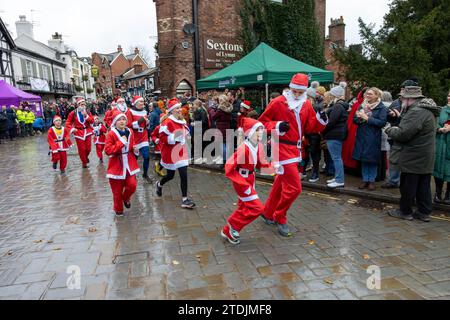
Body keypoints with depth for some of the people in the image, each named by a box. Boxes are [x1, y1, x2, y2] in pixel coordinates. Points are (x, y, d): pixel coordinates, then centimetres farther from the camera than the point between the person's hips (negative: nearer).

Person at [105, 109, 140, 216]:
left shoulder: (130, 132, 4)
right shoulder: (111, 134, -13)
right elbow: (107, 150, -20)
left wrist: (134, 149, -2)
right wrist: (121, 142, -23)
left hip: (129, 163, 4)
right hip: (116, 165, -4)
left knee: (132, 185, -7)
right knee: (117, 190, 7)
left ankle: (126, 198, 27)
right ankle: (118, 209, 28)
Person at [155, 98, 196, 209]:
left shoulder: (183, 121, 7)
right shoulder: (167, 122, -17)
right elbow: (162, 138, -20)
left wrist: (187, 135, 2)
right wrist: (174, 137, -29)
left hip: (181, 152, 6)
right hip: (170, 153, -6)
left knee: (184, 175, -2)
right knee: (170, 175, 12)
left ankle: (184, 199, 7)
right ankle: (159, 185, 47)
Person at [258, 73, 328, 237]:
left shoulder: (306, 105, 9)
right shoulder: (277, 102, -10)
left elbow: (310, 127, 11)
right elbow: (262, 122, -5)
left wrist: (320, 120, -7)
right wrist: (277, 127, -21)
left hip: (295, 148, 7)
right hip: (282, 148, -7)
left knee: (281, 184, 16)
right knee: (294, 187, -9)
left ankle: (268, 213, 34)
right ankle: (280, 218, 12)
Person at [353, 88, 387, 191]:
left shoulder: (381, 108, -4)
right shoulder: (362, 106, 11)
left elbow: (382, 122, -15)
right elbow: (355, 120, 11)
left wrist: (368, 118, -16)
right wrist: (359, 117, -12)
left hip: (373, 138, -4)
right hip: (362, 137, 5)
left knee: (372, 160, 2)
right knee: (363, 159, 9)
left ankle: (372, 180, 14)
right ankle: (365, 179, 19)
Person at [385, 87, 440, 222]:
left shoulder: (416, 112, -20)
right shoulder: (426, 110, 15)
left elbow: (403, 134, -24)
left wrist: (390, 130, -6)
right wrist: (396, 129, 6)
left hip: (413, 159, -10)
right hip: (425, 159, 10)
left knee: (408, 186, 3)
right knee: (423, 186, 14)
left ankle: (405, 212, 15)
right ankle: (424, 213, 22)